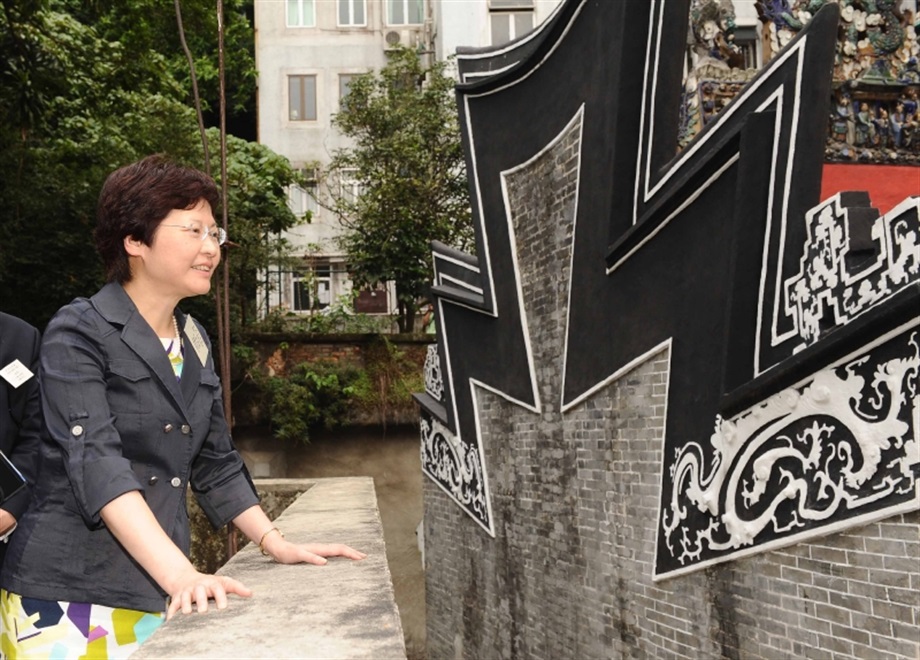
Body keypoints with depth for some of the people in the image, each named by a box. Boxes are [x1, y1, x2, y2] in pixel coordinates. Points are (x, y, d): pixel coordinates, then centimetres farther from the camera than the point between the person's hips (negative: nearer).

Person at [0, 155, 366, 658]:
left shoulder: (195, 343, 11)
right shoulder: (78, 334, -9)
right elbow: (95, 462, -21)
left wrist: (276, 544, 7)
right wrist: (181, 575, -31)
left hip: (160, 594, 6)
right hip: (70, 597, -5)